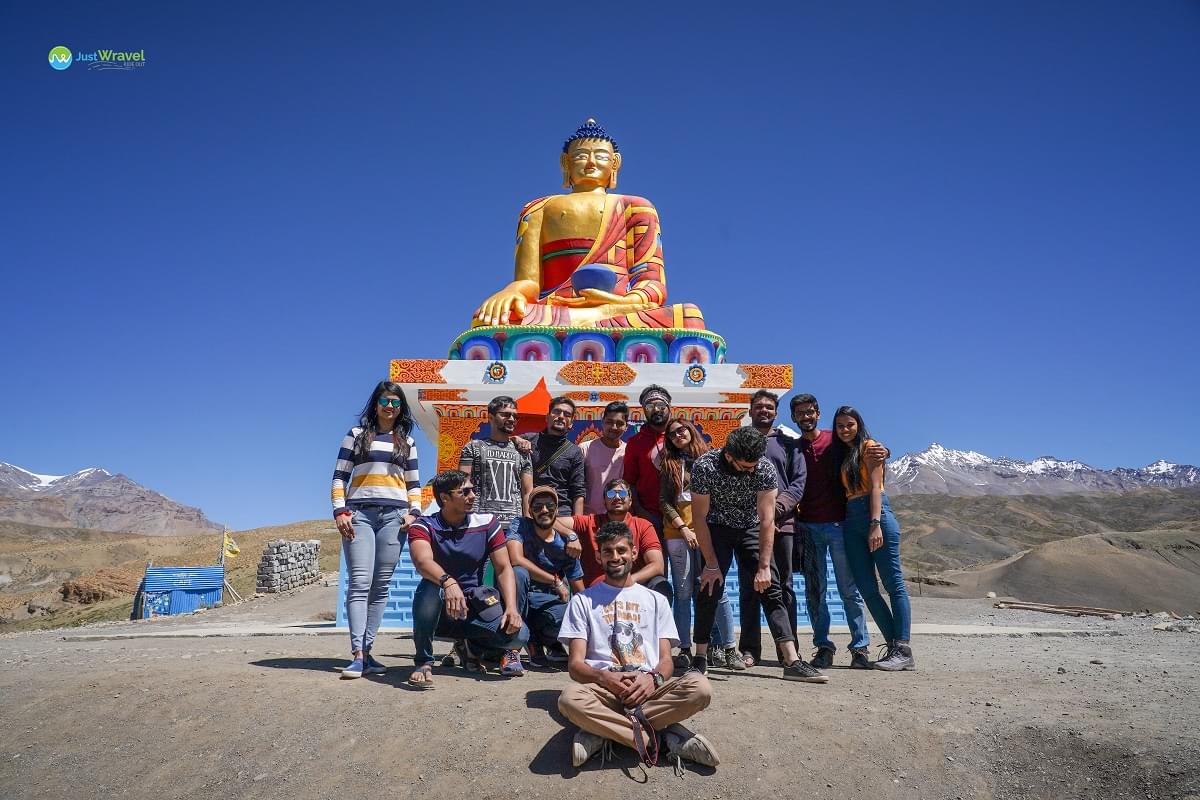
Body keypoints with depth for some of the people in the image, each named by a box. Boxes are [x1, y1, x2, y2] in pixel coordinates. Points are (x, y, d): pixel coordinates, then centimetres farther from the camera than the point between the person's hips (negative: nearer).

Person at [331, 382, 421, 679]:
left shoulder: (407, 441, 17)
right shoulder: (357, 434, 11)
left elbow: (413, 483, 17)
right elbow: (339, 476, 6)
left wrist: (413, 512, 2)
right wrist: (340, 510, -6)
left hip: (394, 515, 3)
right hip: (359, 513, -2)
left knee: (381, 585, 0)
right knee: (359, 583, -12)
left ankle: (367, 650, 4)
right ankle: (358, 655, -17)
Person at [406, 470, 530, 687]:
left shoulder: (487, 523, -2)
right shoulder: (424, 526, -11)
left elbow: (504, 568, -6)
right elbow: (422, 561, -31)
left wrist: (511, 608, -22)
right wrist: (448, 581, -52)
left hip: (473, 607, 3)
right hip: (437, 612, -3)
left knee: (519, 634, -21)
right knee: (431, 588, -37)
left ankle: (468, 645, 13)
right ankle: (424, 663, -16)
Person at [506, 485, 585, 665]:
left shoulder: (565, 544, 1)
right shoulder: (520, 526, -7)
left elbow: (580, 592, 5)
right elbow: (516, 559, -26)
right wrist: (556, 581, -20)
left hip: (547, 601, 2)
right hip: (518, 596, -2)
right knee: (518, 573, -34)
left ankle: (536, 640, 7)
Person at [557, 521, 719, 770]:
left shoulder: (655, 600, 19)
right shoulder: (583, 600, 14)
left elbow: (666, 660, 11)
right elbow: (576, 663, 3)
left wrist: (654, 678, -15)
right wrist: (603, 677, -20)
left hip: (649, 688, 2)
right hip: (603, 687, -2)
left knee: (700, 687, -29)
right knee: (570, 698, -37)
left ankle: (603, 732, -21)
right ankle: (662, 735, -24)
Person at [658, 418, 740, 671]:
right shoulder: (669, 464, 13)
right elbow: (664, 501, 5)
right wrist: (684, 528, -6)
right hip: (678, 532, 1)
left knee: (717, 590, -7)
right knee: (683, 593, 2)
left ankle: (728, 648, -2)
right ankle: (685, 650, 7)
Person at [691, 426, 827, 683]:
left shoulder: (765, 468, -25)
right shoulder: (704, 467, -28)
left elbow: (767, 519, -22)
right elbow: (700, 518, -21)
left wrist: (764, 566, -24)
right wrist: (711, 564, -20)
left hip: (751, 528, 1)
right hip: (716, 529, -1)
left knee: (771, 588, -9)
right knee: (709, 587, -12)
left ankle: (792, 662, -12)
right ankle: (700, 659, 0)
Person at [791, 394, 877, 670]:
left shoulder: (836, 440, 4)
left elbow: (869, 452, 6)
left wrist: (881, 453, -16)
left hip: (838, 523, -2)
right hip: (807, 527, 2)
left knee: (849, 589, 1)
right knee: (814, 590, 3)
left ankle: (860, 647, 7)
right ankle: (823, 647, 9)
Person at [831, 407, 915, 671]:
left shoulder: (869, 446, 2)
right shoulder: (842, 454, 21)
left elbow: (875, 487, -8)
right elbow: (846, 491, 15)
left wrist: (875, 525, -17)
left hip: (876, 515, -7)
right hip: (852, 522, 7)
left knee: (893, 584, -7)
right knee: (867, 589, 2)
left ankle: (903, 651, -9)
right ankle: (894, 646, 7)